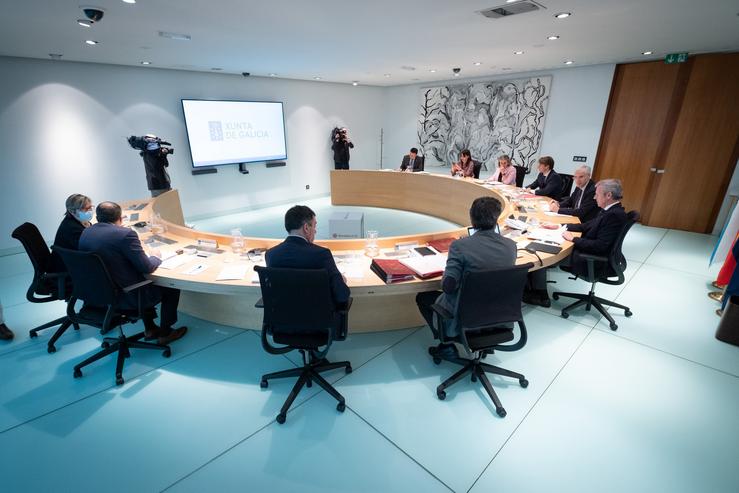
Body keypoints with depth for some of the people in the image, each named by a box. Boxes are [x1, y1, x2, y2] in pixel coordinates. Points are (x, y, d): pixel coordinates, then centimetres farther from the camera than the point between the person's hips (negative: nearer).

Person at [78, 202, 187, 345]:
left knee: (145, 282, 31)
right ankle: (165, 333, 21)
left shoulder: (85, 233, 1)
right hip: (126, 298, -8)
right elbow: (146, 267, -19)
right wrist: (156, 257, 2)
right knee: (172, 287, 11)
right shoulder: (125, 234, -22)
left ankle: (150, 329, 34)